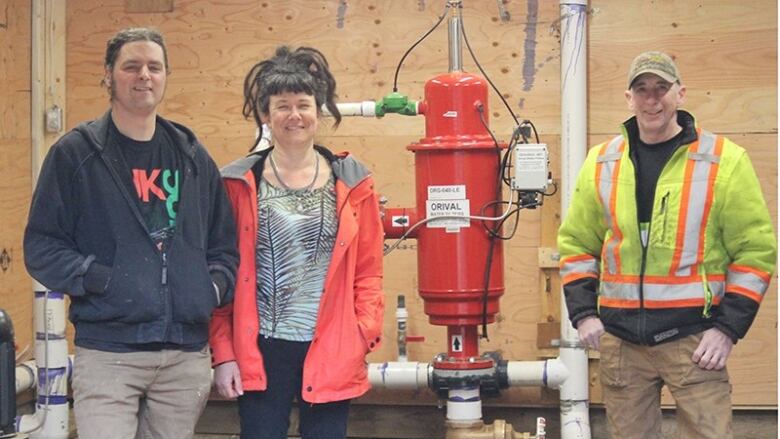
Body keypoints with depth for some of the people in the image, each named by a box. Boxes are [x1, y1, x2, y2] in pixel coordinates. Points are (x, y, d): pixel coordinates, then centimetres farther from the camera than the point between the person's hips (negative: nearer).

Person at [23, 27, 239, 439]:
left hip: (188, 354, 4)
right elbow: (41, 245, -3)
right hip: (107, 353, -4)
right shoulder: (75, 153, 0)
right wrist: (98, 279, -16)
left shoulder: (192, 155, 13)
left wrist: (216, 285, -1)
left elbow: (225, 242, 18)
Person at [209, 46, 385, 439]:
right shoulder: (239, 184, 3)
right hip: (261, 353, -1)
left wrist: (365, 337, -7)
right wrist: (223, 353, -3)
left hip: (331, 356, 1)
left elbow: (369, 271, 6)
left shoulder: (351, 182, 6)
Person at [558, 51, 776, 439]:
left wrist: (728, 328, -8)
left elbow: (756, 250, -2)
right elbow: (576, 244, 16)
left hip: (692, 335, -3)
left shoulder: (724, 160, -2)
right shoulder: (601, 163, 9)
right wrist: (583, 313, 4)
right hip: (619, 337, 4)